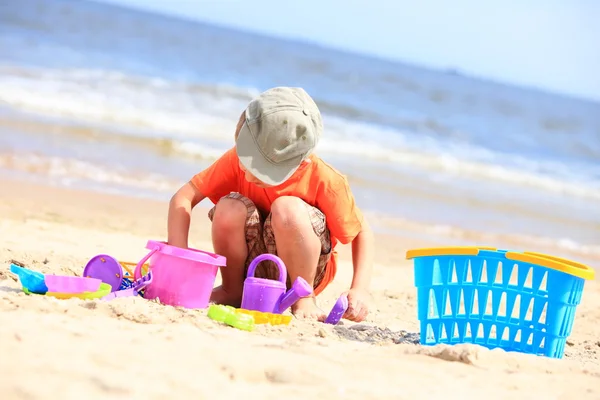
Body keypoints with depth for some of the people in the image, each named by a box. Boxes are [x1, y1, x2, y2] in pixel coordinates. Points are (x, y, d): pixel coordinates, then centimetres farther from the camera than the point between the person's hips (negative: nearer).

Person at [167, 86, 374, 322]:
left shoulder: (324, 181, -24)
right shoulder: (237, 159, -18)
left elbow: (362, 232, -12)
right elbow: (183, 197, -17)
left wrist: (360, 290, -25)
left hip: (305, 270, -3)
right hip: (252, 267, 3)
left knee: (288, 208, -34)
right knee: (230, 207, -28)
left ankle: (304, 297, -10)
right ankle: (232, 291, -1)